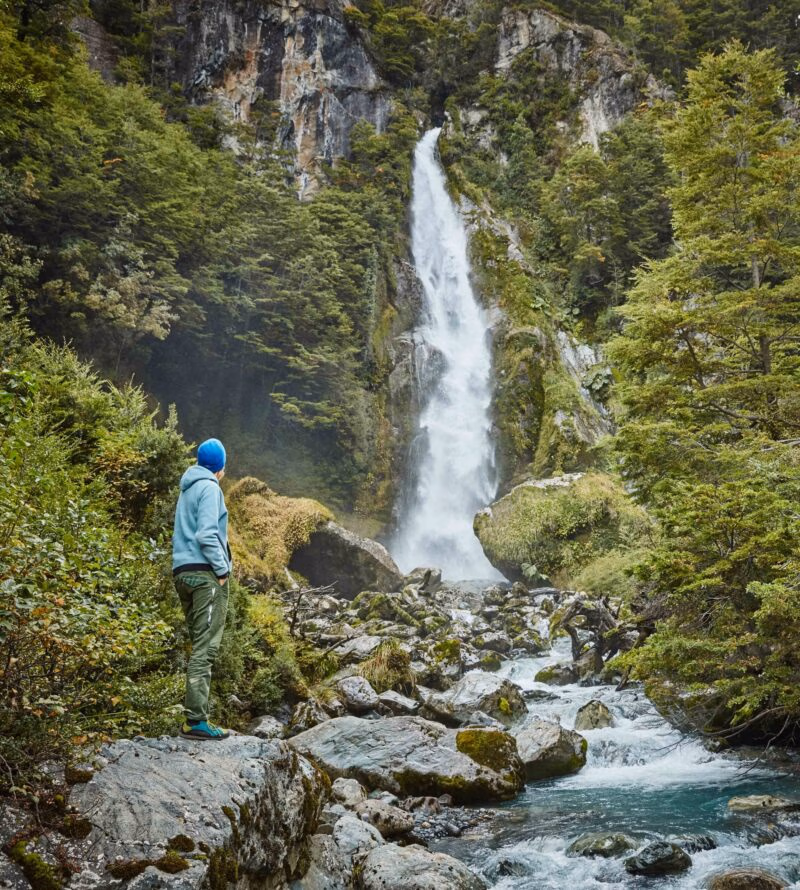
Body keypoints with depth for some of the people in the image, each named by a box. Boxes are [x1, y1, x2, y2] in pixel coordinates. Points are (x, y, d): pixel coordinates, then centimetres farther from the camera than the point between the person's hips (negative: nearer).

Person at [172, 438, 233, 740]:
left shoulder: (187, 489, 21)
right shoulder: (209, 487, -6)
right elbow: (207, 533, -16)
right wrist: (222, 570, -12)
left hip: (182, 572, 9)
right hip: (205, 573, -9)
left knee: (199, 645, 11)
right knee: (206, 647, -11)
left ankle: (195, 714, 10)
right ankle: (196, 720, -15)